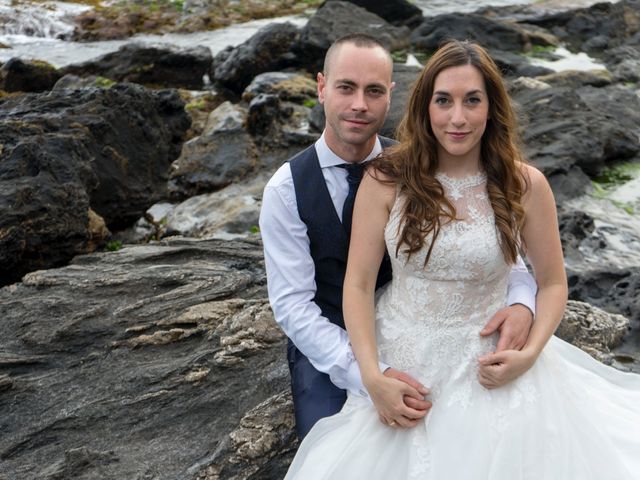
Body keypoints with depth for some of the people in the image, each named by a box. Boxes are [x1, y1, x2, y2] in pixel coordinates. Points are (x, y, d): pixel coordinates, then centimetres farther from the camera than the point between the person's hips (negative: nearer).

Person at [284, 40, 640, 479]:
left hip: (487, 366, 0)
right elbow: (358, 284, -8)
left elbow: (552, 283, 2)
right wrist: (372, 377, -16)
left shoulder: (525, 185, -7)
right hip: (401, 363, 0)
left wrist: (530, 353, -14)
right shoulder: (386, 180, -9)